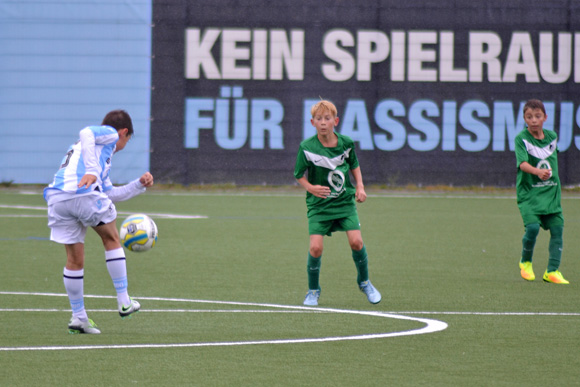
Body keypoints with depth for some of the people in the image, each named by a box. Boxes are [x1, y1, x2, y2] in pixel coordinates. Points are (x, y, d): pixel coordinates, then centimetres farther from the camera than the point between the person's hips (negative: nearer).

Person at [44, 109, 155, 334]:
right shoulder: (109, 134, 13)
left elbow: (109, 194, 39)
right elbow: (86, 133, -12)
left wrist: (139, 185, 39)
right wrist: (92, 171, -21)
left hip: (56, 198, 7)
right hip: (84, 194, -7)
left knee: (74, 260, 14)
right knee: (112, 240, 13)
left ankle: (78, 317, 16)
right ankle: (124, 302, 14)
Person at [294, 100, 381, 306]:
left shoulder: (346, 143, -4)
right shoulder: (307, 147, -12)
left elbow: (354, 165, 15)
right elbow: (299, 175, -1)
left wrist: (360, 186, 2)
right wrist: (311, 188, -19)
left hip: (345, 202, 2)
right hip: (319, 204, -2)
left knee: (356, 241, -11)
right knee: (315, 247, -14)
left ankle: (364, 282, 16)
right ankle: (313, 291, 10)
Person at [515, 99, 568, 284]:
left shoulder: (552, 136, 6)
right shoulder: (521, 139, -10)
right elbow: (522, 163, -25)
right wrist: (537, 172, -41)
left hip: (551, 192, 5)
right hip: (529, 192, -5)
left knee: (557, 229, -2)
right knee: (532, 227, -19)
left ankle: (552, 271, 5)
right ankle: (525, 262, 7)